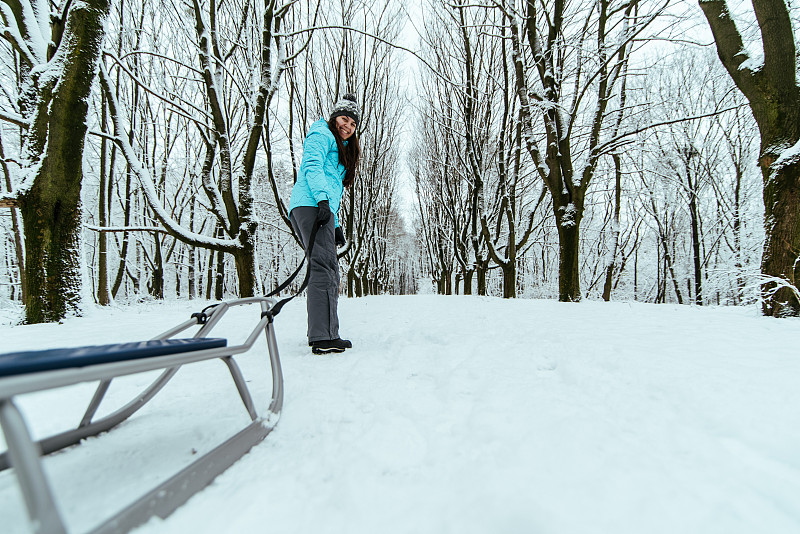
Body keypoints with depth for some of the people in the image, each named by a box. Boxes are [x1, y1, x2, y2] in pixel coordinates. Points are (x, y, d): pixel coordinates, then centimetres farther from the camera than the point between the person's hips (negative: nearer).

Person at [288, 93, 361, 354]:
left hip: (323, 209, 10)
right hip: (311, 205, -10)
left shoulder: (343, 149, 36)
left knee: (326, 270, 4)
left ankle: (320, 334, 7)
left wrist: (336, 225, 25)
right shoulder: (321, 135, 8)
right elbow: (312, 167, -11)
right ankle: (323, 337, -22)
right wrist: (322, 198, -26)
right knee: (324, 267, -19)